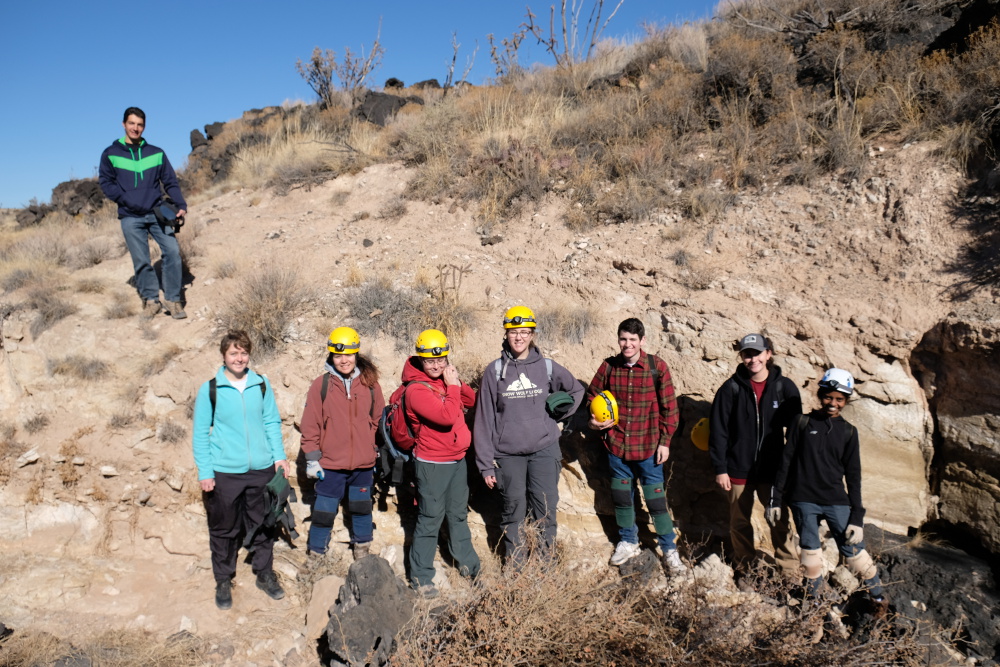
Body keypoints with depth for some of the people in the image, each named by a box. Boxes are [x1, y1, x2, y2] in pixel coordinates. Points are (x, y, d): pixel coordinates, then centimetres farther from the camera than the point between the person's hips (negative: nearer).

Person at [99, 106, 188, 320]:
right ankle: (150, 299, 12)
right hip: (130, 218, -1)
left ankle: (172, 299, -3)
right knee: (141, 261, -2)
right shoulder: (110, 154, 7)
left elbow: (171, 182, 6)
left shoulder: (157, 154, 10)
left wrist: (181, 205, -9)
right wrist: (126, 200, -12)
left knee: (172, 251, -12)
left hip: (157, 213, 1)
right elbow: (105, 183, 3)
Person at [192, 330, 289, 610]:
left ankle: (265, 574, 33)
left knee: (262, 525, 15)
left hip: (262, 470, 2)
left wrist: (279, 456, 0)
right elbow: (200, 433, -2)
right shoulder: (210, 390, -5)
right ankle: (223, 581, 30)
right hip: (224, 472, -2)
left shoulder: (262, 385, 1)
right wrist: (204, 472, -5)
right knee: (224, 530, 11)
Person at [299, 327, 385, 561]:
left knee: (362, 507, 18)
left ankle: (362, 549, 37)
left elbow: (379, 419, 8)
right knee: (324, 511, 8)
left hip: (363, 463, 2)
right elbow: (310, 425, -4)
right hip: (331, 464, -2)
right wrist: (312, 459, -6)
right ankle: (316, 554, 27)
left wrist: (376, 452, 11)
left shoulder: (370, 383, -2)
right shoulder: (321, 385, -7)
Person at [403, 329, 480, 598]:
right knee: (430, 519, 2)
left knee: (458, 514, 21)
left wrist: (457, 382, -9)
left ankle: (468, 563, 37)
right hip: (432, 464, -7)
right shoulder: (416, 389, -19)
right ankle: (421, 576, 17)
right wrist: (452, 386, -18)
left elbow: (472, 401, 6)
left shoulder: (446, 379, 5)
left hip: (457, 459, 8)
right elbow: (447, 417, -29)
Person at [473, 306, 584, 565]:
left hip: (544, 450, 1)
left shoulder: (547, 367, 1)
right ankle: (514, 567, 23)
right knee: (513, 511, 8)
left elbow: (576, 390, 19)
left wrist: (556, 414, 5)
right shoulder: (495, 371, -3)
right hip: (508, 455, -1)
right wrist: (486, 464, -3)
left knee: (545, 510, 2)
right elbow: (484, 419, -2)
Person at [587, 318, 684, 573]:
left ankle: (669, 548, 22)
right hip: (616, 446, 3)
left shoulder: (657, 366, -9)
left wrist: (665, 441, -5)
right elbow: (593, 396, 11)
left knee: (656, 498, 4)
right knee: (621, 495, 16)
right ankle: (628, 542, 36)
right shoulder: (608, 367, -3)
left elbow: (669, 407, -4)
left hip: (648, 447, -3)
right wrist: (595, 419, -7)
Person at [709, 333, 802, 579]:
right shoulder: (731, 388, -6)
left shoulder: (785, 387, -3)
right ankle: (743, 566, 30)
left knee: (780, 521, 6)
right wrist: (720, 468, -7)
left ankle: (790, 570, 23)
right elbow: (718, 430, -5)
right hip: (739, 469, 0)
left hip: (773, 470, 0)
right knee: (739, 521, 12)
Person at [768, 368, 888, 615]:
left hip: (836, 501, 0)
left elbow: (853, 475, 5)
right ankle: (814, 600, 22)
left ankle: (878, 595, 20)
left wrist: (857, 516, 0)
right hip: (803, 501, 0)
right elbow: (786, 462, 2)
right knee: (810, 550, 5)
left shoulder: (848, 431, 5)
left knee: (852, 548, -2)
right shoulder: (802, 423, 1)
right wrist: (776, 498, 0)